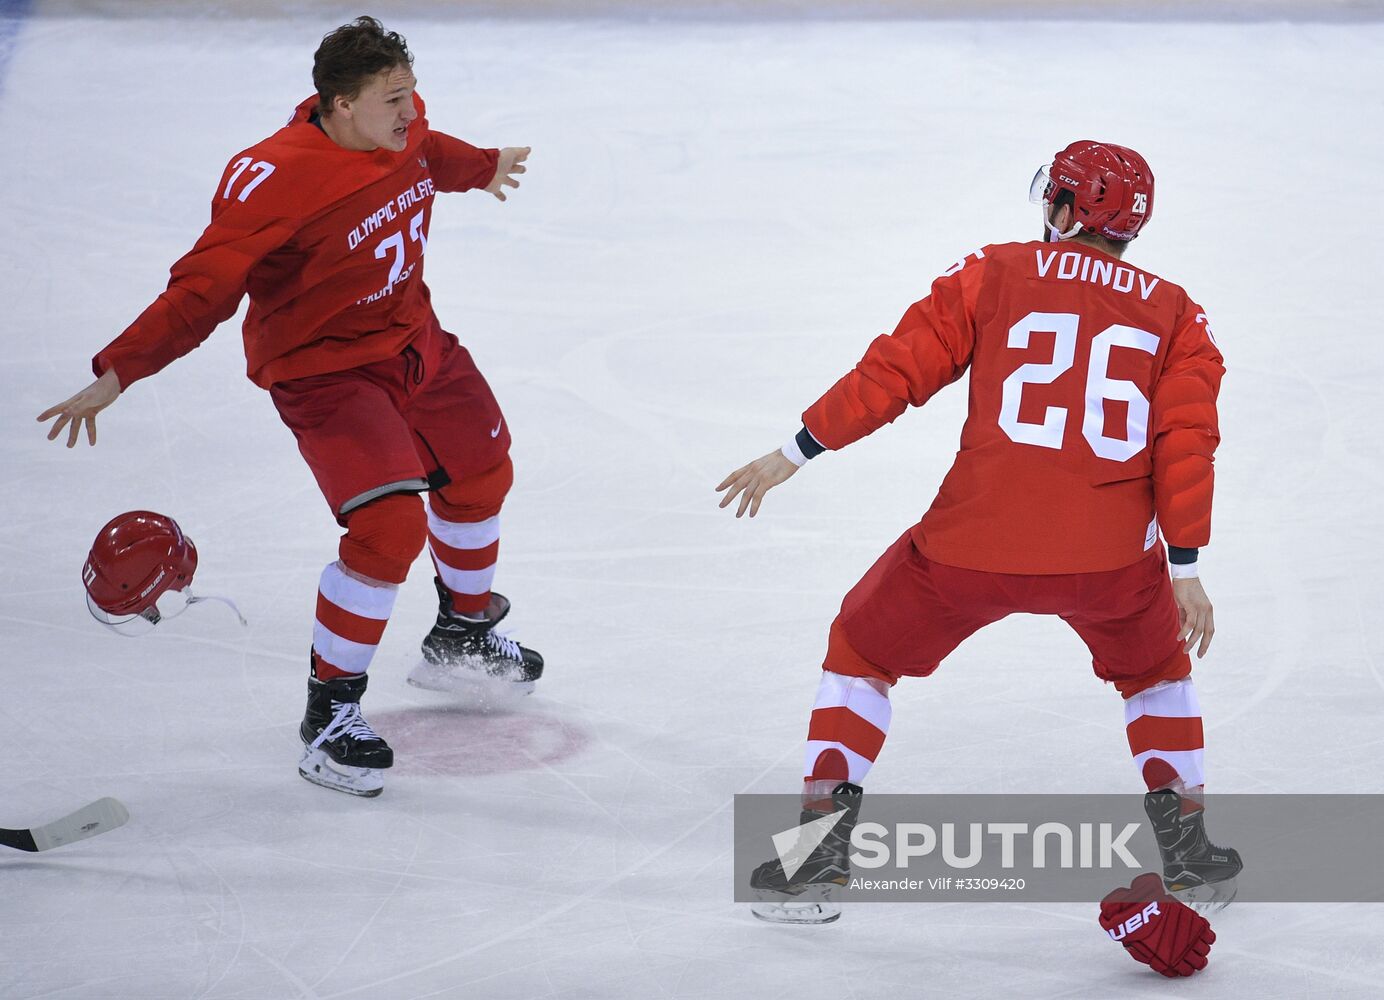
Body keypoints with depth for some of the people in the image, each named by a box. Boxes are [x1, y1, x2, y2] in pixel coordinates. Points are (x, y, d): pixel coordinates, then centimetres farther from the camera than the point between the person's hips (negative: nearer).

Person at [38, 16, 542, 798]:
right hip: (324, 370, -8)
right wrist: (115, 374, -38)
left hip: (412, 338, 9)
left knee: (481, 473, 22)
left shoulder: (402, 129, -7)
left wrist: (483, 167, 40)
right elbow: (201, 291, -32)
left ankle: (464, 632, 50)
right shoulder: (276, 181, -31)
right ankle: (329, 712, -5)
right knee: (390, 524, -21)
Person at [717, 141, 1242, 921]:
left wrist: (794, 454, 10)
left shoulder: (995, 275, 7)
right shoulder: (1174, 314, 13)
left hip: (976, 538, -2)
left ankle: (822, 838, 13)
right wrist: (1186, 571, 5)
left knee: (864, 648, 20)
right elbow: (1187, 442, 3)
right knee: (1154, 670, 32)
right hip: (1108, 554, 2)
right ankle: (1187, 847, 28)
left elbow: (898, 369, 3)